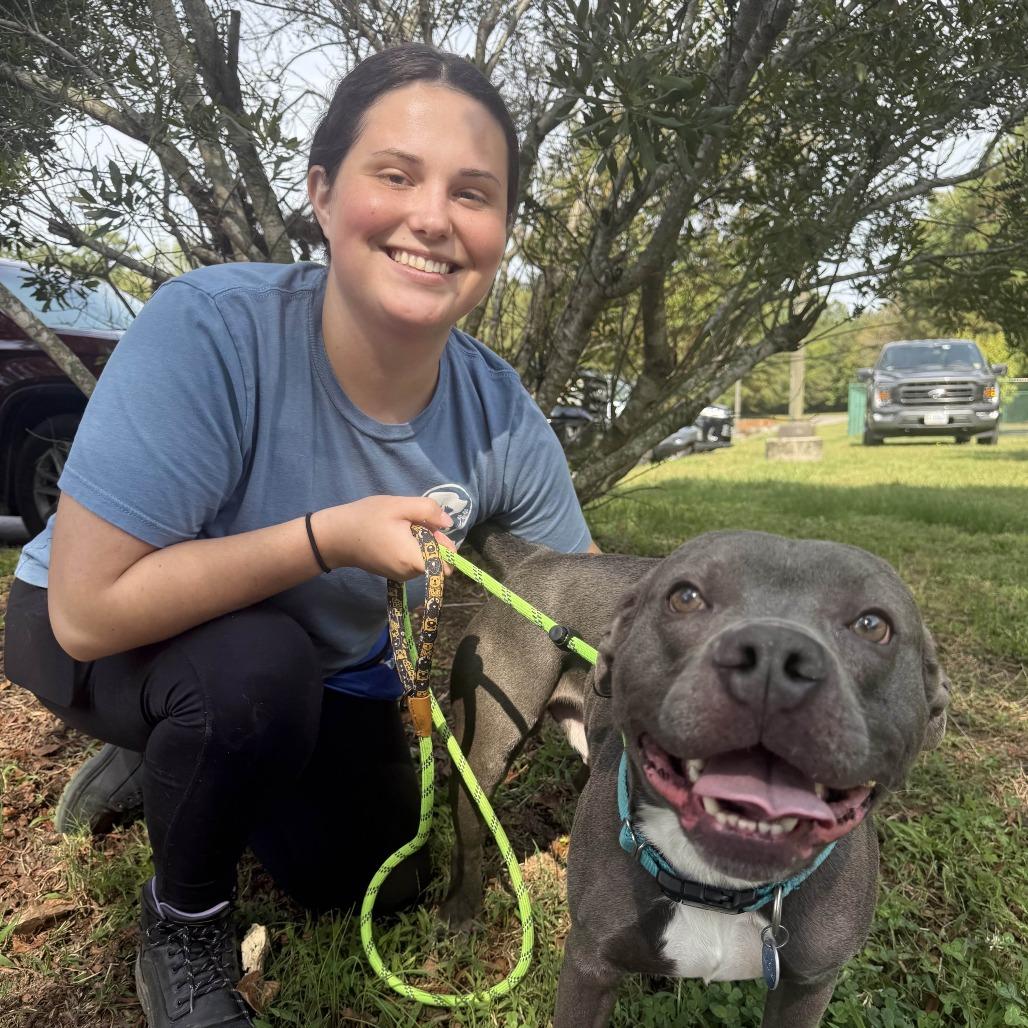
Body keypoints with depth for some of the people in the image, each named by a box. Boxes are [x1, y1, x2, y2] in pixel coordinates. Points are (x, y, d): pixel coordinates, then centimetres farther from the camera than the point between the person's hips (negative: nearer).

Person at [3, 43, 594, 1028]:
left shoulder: (504, 422, -23)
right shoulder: (209, 330, -35)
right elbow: (88, 608, -34)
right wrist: (329, 538, -38)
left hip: (321, 669, 5)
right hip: (104, 641, -4)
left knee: (382, 882, 12)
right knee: (257, 671, -37)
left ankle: (168, 769, 34)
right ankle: (181, 926, -3)